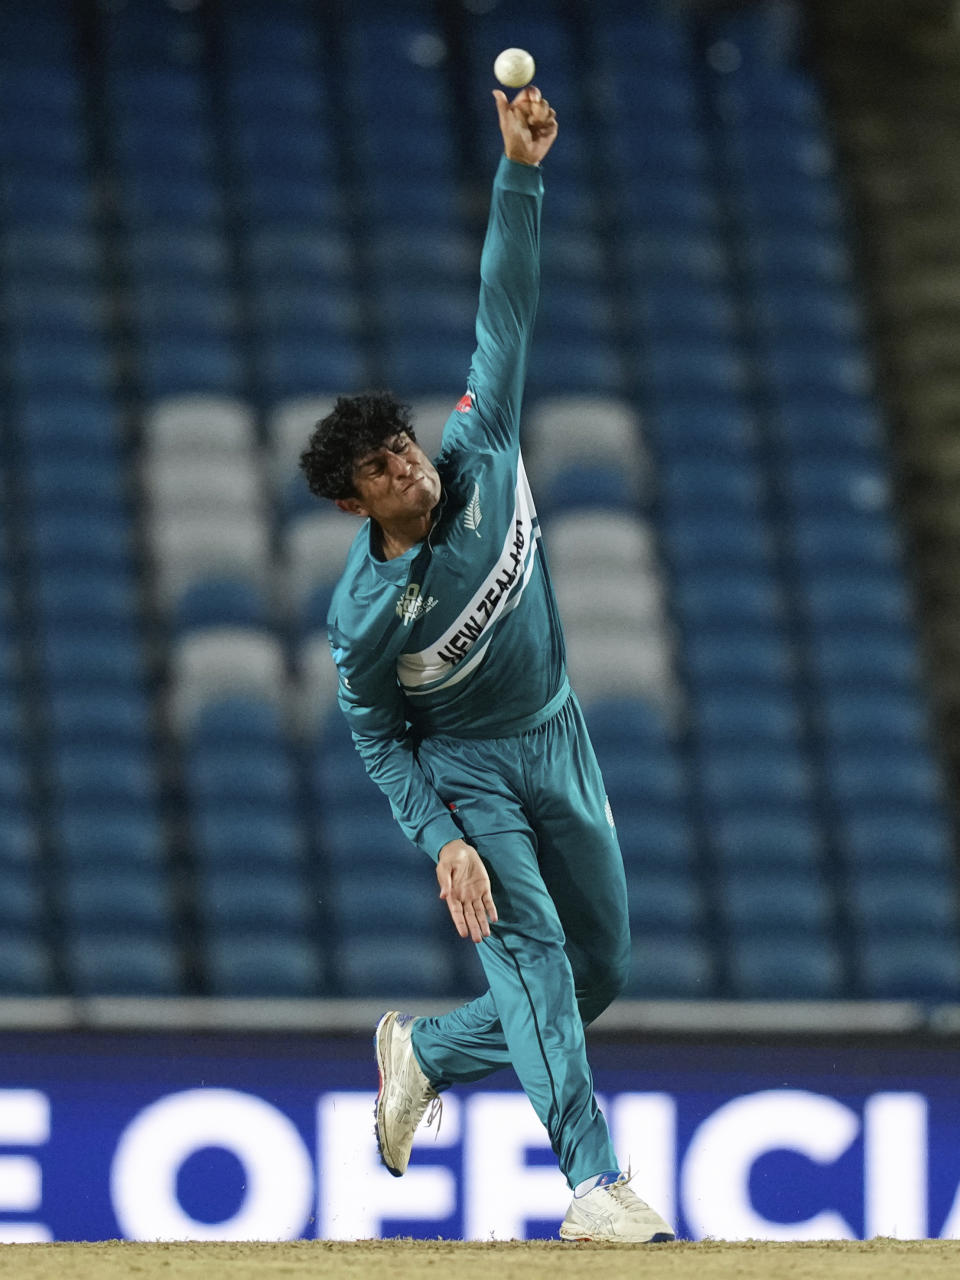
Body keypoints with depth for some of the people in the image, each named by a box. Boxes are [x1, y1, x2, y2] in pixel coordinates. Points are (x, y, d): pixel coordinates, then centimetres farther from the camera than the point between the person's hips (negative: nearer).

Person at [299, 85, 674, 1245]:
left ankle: (425, 1053, 30)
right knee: (527, 944, -22)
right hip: (460, 768, -5)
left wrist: (519, 172, -23)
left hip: (556, 740, 5)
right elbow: (377, 736, -8)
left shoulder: (481, 451, -13)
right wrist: (441, 840, -20)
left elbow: (505, 311, -14)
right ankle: (594, 1184, -30)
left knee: (599, 971, 9)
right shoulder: (365, 612, -21)